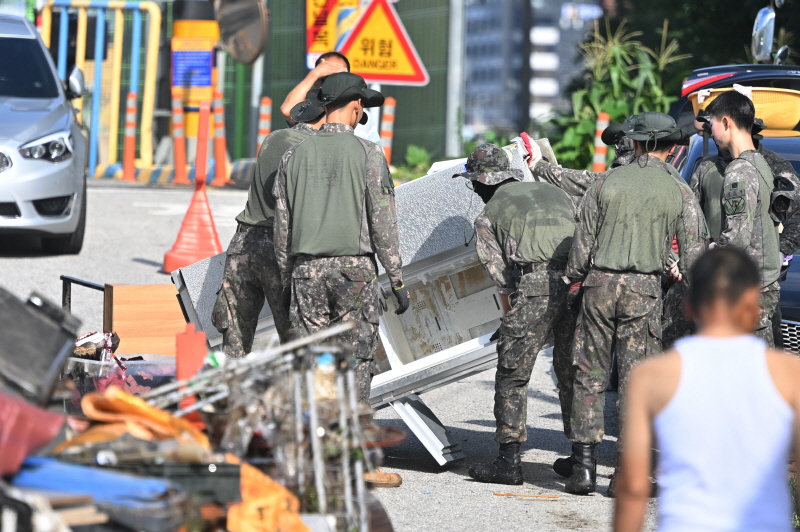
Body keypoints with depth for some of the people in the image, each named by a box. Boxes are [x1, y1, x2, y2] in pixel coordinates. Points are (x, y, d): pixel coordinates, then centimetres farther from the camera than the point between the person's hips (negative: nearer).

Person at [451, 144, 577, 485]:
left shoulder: (488, 216, 15)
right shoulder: (554, 193, 26)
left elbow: (499, 274, 13)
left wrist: (510, 316, 26)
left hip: (538, 284, -5)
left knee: (512, 374, 4)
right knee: (571, 372, 16)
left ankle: (509, 461, 0)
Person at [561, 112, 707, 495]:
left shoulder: (606, 183, 5)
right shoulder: (679, 192, 2)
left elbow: (582, 243, 5)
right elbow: (694, 255, 0)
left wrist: (574, 279, 19)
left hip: (600, 282, 1)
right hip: (644, 290, -1)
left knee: (589, 374, 8)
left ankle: (583, 464, 5)